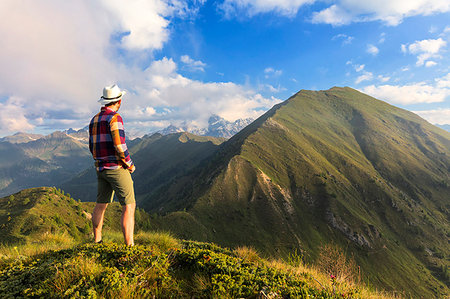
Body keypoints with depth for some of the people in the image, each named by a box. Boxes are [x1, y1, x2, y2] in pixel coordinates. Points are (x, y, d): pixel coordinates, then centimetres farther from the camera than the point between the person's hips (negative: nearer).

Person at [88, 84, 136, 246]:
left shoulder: (94, 120, 12)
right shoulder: (114, 117, -15)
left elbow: (92, 147, 16)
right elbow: (120, 146, -22)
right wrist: (130, 164, -9)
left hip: (101, 168, 9)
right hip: (117, 168, -9)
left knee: (101, 204, 19)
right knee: (129, 206, -5)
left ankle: (97, 240, 32)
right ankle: (129, 245, -5)